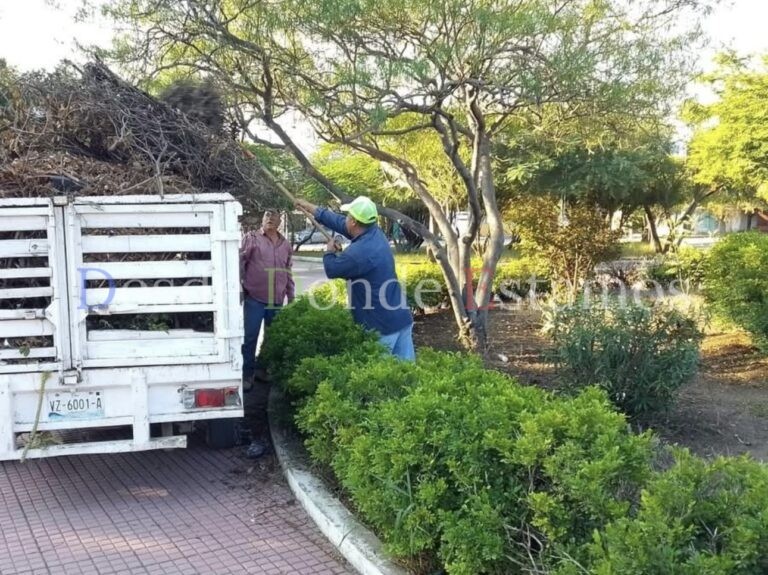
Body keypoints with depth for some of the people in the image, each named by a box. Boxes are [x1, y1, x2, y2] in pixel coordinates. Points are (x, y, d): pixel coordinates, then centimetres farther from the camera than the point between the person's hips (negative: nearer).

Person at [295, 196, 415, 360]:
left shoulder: (358, 252, -22)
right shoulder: (375, 233, 4)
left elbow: (331, 269, -4)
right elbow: (340, 223, 18)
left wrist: (330, 252, 17)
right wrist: (312, 208, 27)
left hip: (383, 326, -8)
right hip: (402, 317, 8)